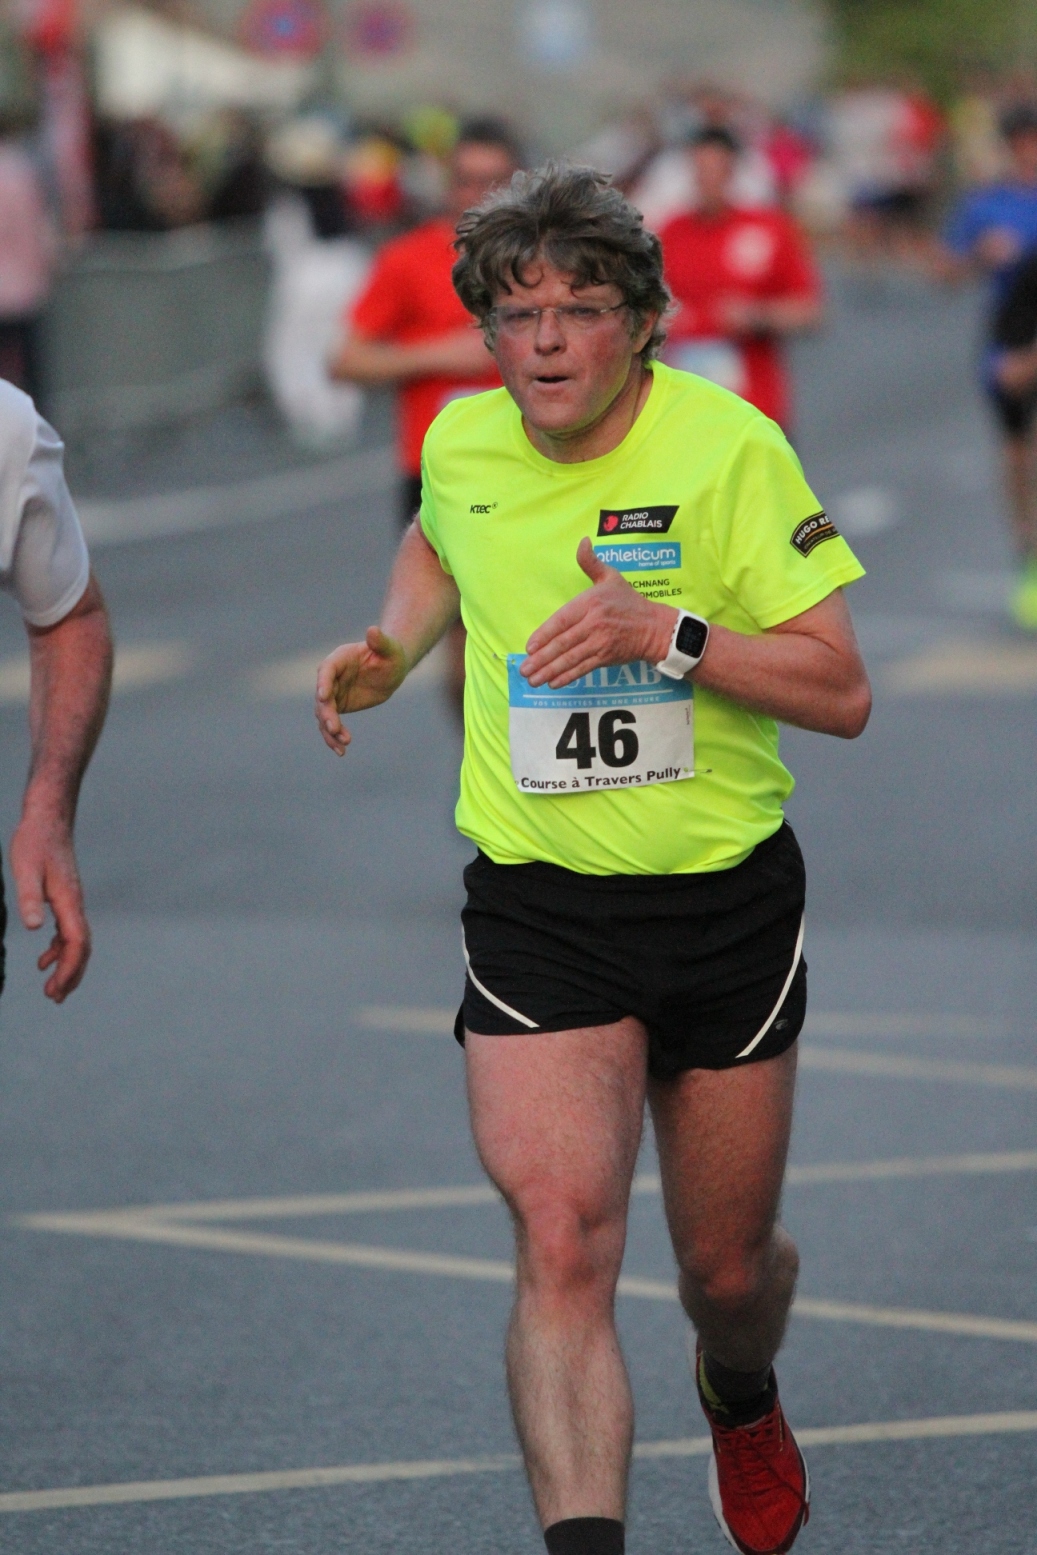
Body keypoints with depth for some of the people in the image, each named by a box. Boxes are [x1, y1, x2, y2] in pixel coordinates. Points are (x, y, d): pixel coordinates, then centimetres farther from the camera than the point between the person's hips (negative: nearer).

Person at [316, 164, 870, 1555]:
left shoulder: (727, 448, -14)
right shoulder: (462, 445, -1)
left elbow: (842, 692, -15)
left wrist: (665, 632, -27)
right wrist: (392, 649, 7)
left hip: (728, 901, -1)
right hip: (535, 905, 1)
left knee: (728, 1266, 14)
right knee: (563, 1241, -19)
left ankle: (740, 1395, 50)